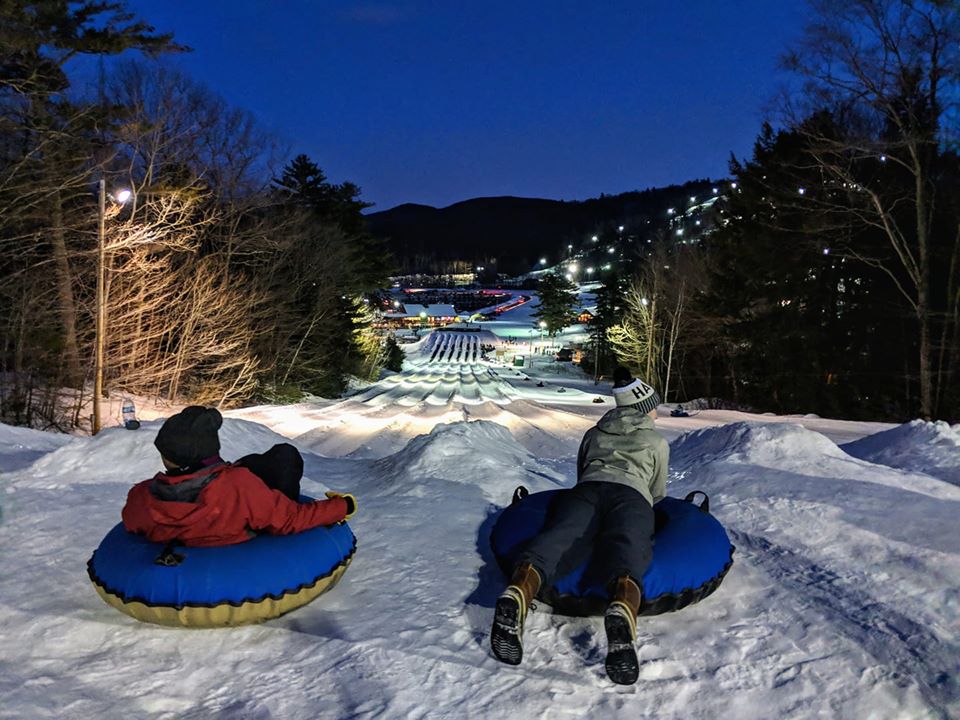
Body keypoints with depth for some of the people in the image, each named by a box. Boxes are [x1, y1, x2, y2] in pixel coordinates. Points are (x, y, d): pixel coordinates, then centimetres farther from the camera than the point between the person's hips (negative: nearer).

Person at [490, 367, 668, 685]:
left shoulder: (594, 433, 36)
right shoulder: (657, 442, 30)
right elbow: (658, 493, 39)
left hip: (585, 490, 2)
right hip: (630, 495, -2)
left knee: (558, 536, -26)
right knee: (626, 549, -31)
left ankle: (517, 596, -59)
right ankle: (622, 611, -66)